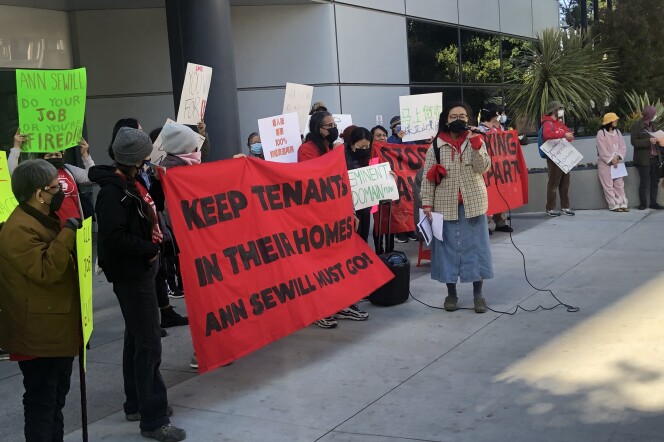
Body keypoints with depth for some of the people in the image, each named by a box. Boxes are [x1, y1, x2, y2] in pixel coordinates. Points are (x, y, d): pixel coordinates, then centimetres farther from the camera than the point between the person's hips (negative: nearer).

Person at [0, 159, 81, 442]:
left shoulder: (44, 220, 14)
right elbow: (46, 270, -29)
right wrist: (68, 232, -27)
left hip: (57, 330, 11)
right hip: (39, 335, -11)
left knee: (56, 399, 20)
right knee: (41, 402, -2)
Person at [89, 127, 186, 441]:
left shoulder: (128, 185, 11)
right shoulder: (113, 191, -19)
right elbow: (114, 238, -27)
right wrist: (148, 249, -17)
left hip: (139, 271, 10)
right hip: (131, 275, -10)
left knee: (137, 340, 18)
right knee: (149, 345, -7)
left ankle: (137, 404, 32)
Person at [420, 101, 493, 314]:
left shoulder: (476, 141, 3)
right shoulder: (436, 145, 0)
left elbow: (483, 168, -11)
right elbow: (428, 177, -1)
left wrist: (475, 144, -22)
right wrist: (427, 202, -7)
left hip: (473, 204, 0)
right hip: (446, 205, 0)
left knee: (476, 246, 4)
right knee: (448, 247, 6)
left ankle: (477, 294, 13)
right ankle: (451, 293, 18)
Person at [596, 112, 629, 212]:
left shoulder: (617, 132, 10)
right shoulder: (601, 133, -8)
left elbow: (623, 147, 5)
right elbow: (602, 150, -13)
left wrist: (617, 157, -11)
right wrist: (611, 160, -15)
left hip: (616, 161, 6)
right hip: (605, 162, -6)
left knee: (619, 183, 3)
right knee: (608, 185, -5)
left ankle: (622, 204, 4)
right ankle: (614, 205, -3)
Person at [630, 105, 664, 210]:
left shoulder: (652, 125, 14)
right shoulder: (637, 126, -7)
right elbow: (634, 142, -13)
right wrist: (649, 141, -21)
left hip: (654, 158, 7)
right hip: (644, 159, -6)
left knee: (655, 181, 7)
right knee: (644, 182, -2)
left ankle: (653, 203, 13)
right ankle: (643, 203, 5)